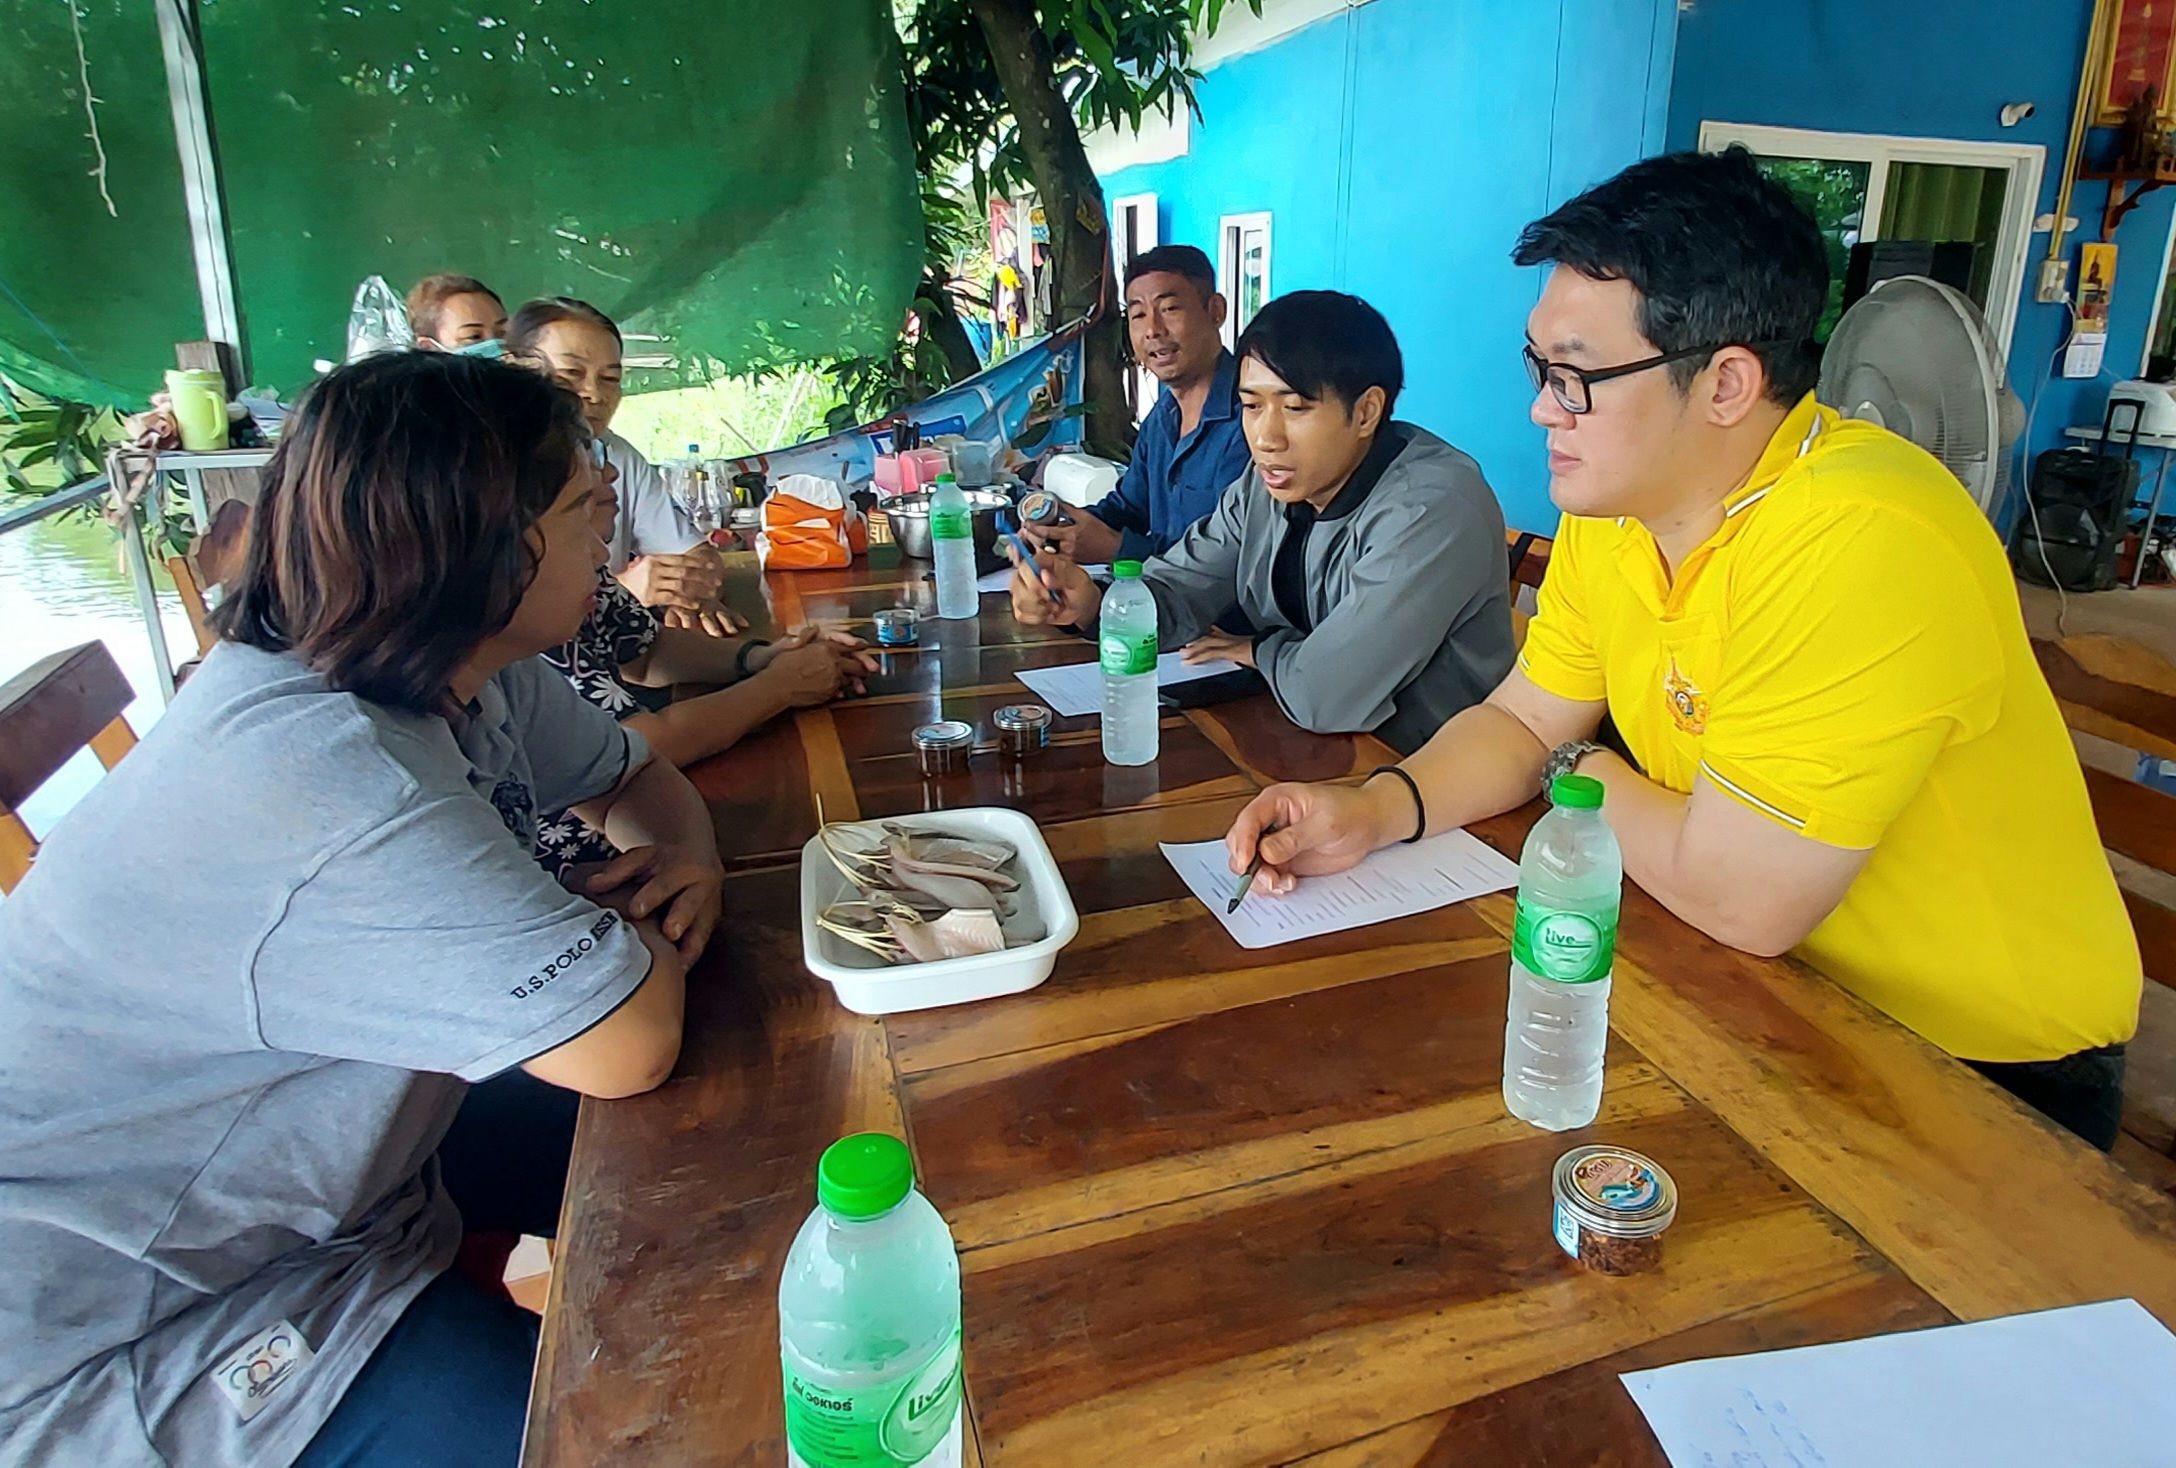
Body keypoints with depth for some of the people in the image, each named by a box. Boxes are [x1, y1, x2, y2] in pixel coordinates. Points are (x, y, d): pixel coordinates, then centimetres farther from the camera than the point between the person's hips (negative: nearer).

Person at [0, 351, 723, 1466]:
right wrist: (641, 915, -14)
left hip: (338, 1144, 9)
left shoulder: (482, 676, -8)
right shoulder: (322, 777, -37)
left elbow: (636, 777, 10)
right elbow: (627, 1045, -37)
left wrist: (685, 854, -13)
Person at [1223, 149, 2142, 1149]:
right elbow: (1522, 721, 5)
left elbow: (1735, 898, -29)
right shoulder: (1615, 504, -3)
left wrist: (1580, 772, -9)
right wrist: (1374, 812, -14)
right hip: (1784, 985, 7)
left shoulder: (1856, 544, -31)